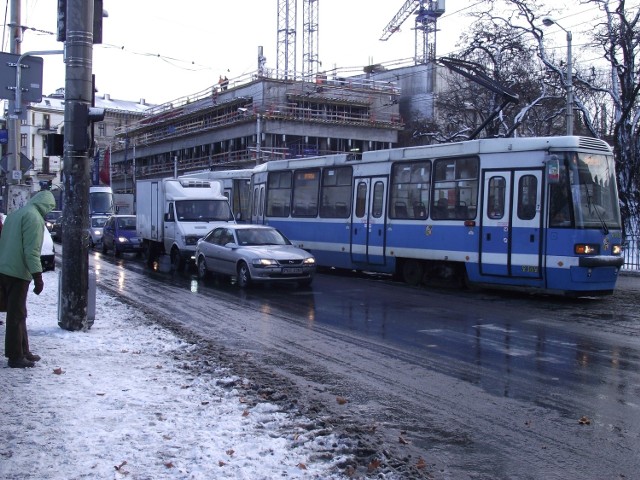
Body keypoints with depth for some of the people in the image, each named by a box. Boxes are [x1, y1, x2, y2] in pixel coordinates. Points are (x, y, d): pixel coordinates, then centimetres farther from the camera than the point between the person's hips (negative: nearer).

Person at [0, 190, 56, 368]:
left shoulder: (15, 214, 17)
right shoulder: (34, 218, -12)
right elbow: (31, 251, -19)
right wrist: (38, 277, -18)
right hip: (18, 273, -9)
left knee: (17, 314, 16)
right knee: (16, 315, -3)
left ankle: (23, 351, 25)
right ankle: (15, 357, 3)